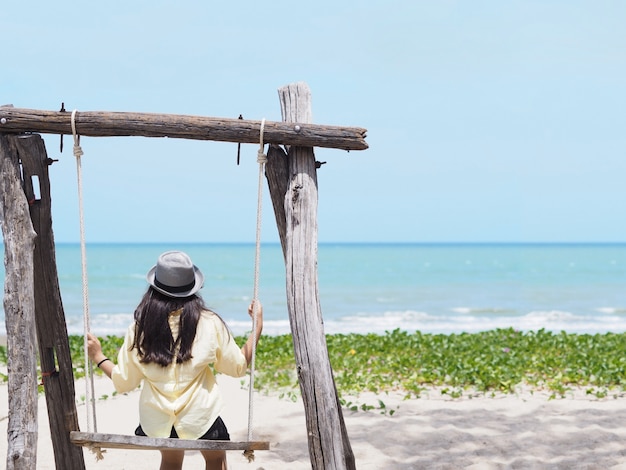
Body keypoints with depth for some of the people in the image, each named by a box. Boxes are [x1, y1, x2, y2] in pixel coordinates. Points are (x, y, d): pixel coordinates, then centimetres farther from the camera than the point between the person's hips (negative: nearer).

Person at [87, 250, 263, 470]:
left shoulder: (139, 328, -6)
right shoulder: (209, 323, -11)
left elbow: (124, 382, 4)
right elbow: (238, 367, 1)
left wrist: (98, 357, 20)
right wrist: (257, 328, 10)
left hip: (157, 422, 2)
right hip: (200, 417, -2)